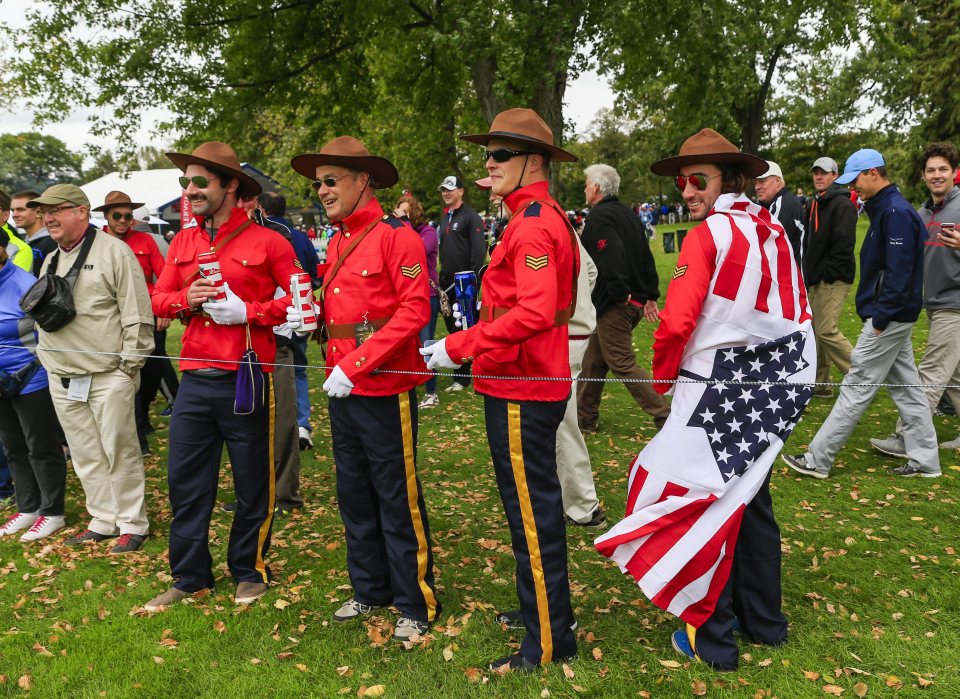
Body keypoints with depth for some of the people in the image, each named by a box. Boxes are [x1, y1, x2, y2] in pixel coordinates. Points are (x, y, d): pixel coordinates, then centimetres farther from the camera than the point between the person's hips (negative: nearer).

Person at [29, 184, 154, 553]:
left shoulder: (113, 251, -7)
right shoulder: (50, 261, 15)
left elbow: (137, 314, -11)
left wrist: (129, 365, -12)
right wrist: (46, 357, 15)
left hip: (108, 375, -7)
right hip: (62, 378, 7)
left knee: (119, 450, 0)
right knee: (85, 454, 12)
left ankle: (132, 524, 12)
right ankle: (103, 521, 24)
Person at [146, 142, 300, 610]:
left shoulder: (266, 241, -4)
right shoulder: (182, 242, 12)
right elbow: (158, 299, 15)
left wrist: (246, 311, -16)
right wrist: (186, 299, -6)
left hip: (245, 379, -5)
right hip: (194, 379, 5)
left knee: (252, 484, 8)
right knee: (185, 481, 10)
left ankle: (250, 572, 27)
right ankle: (189, 577, 27)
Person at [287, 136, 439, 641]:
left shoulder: (396, 236, -11)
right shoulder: (336, 244, 13)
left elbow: (414, 310, -19)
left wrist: (356, 364, -21)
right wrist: (309, 312, 0)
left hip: (384, 389, -8)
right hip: (341, 389, 8)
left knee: (398, 500, 2)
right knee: (354, 494, 16)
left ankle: (417, 604, 17)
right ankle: (370, 590, 33)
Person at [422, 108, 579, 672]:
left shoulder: (533, 226, -18)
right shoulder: (544, 219, 14)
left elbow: (535, 313, -29)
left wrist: (458, 346, -23)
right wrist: (470, 344, 13)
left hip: (521, 392, -10)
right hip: (532, 384, 10)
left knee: (533, 513, 0)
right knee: (535, 505, 20)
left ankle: (550, 640, 15)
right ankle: (544, 606, 37)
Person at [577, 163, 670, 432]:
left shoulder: (599, 216, -13)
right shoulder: (627, 213, 16)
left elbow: (611, 256, -27)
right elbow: (646, 256, 16)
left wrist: (620, 293, -24)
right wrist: (651, 294, 17)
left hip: (614, 304, -10)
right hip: (635, 301, 10)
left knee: (622, 364, -4)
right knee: (593, 361, 16)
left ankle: (666, 415, -3)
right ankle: (584, 418, 25)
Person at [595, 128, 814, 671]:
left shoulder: (708, 235, -13)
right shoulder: (774, 231, 7)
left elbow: (678, 321, -20)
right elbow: (800, 313, 11)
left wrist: (662, 377, -4)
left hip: (717, 388, -7)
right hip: (773, 384, 7)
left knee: (708, 503, 5)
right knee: (749, 496, 19)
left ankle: (713, 638, 15)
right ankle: (764, 620, 32)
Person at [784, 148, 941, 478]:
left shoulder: (896, 212, -18)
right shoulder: (886, 209, 14)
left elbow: (899, 272, -23)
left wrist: (880, 318, -20)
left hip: (888, 318, -10)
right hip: (894, 317, 10)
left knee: (856, 388, -5)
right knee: (906, 386, 13)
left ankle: (817, 460, 1)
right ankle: (924, 460, 21)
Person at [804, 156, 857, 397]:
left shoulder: (842, 204, -10)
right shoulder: (815, 204, 18)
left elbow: (843, 244, -19)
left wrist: (829, 274, -19)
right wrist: (808, 273, 12)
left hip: (833, 280, -9)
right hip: (816, 280, 9)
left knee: (827, 331, -13)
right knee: (816, 331, 11)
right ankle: (820, 382, 19)